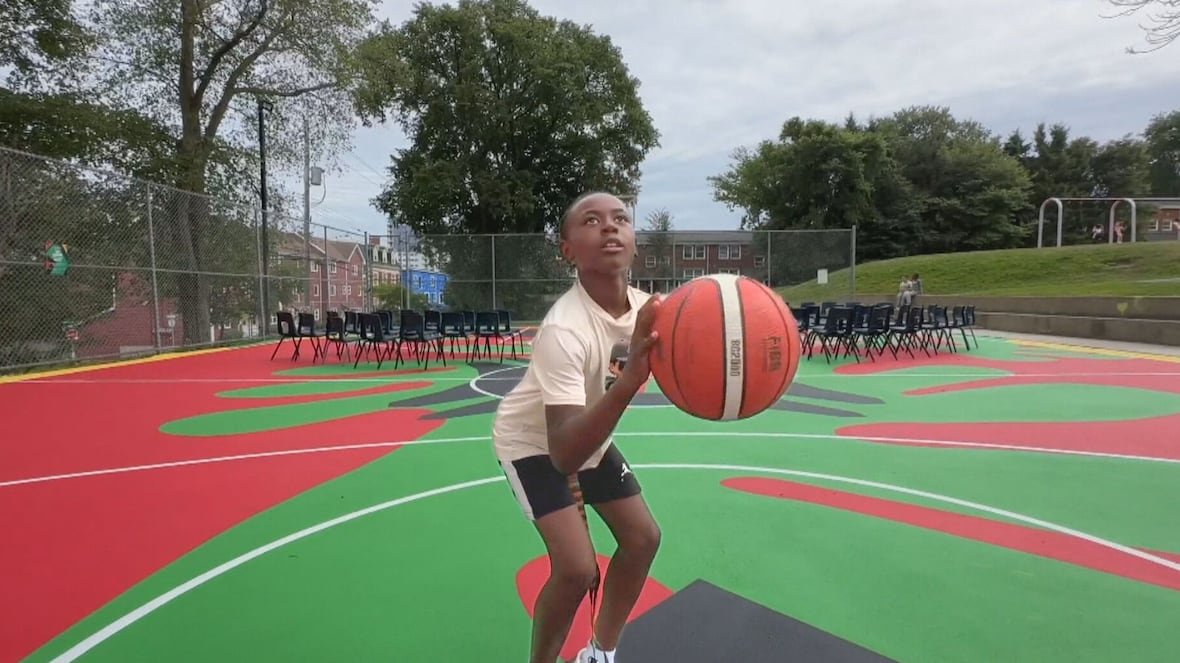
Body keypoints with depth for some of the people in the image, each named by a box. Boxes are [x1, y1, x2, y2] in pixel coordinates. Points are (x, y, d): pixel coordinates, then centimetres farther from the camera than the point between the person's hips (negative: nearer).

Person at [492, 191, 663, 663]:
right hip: (533, 440, -7)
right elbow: (562, 454, -46)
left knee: (643, 537, 8)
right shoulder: (564, 329, -37)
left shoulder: (644, 308, -16)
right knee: (576, 567, -17)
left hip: (585, 435, 7)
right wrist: (627, 383, -59)